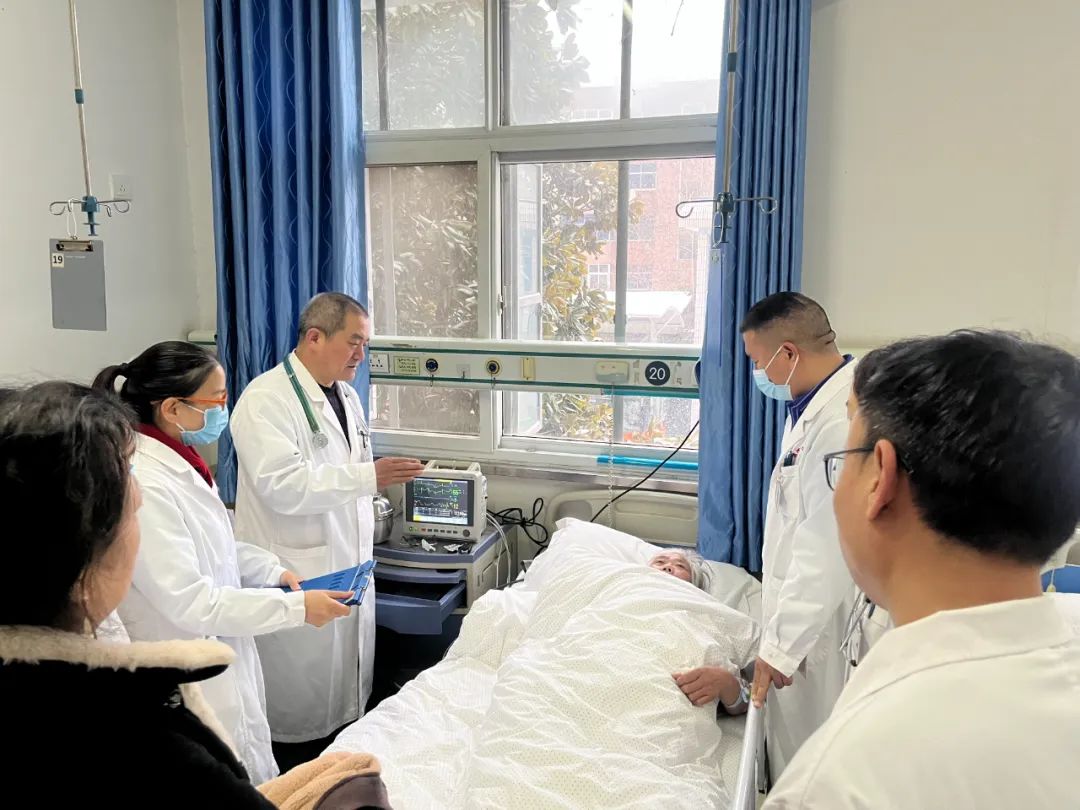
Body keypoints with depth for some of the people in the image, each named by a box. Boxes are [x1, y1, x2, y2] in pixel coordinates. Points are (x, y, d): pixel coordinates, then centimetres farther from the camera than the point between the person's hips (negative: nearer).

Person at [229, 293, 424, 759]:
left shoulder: (346, 396, 13)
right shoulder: (266, 399, -14)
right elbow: (281, 486, -26)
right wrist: (368, 478, -29)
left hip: (351, 566, 8)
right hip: (297, 577, -8)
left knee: (349, 696, 17)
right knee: (299, 708, 3)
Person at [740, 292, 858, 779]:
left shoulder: (843, 419, -24)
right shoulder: (812, 405, 8)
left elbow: (828, 547, -25)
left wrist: (783, 645, -19)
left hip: (821, 631, -9)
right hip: (801, 619, 9)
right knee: (791, 762, 20)